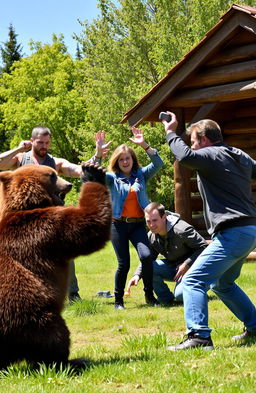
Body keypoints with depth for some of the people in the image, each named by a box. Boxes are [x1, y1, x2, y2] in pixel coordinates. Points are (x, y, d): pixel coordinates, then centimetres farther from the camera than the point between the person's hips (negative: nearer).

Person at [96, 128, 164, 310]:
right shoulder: (112, 178, 6)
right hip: (119, 224, -1)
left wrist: (145, 145, -15)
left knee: (146, 256, -19)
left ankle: (149, 295, -2)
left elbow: (158, 163, -3)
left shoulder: (141, 174, 11)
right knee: (123, 264, -2)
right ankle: (118, 300, 16)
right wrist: (99, 153, -24)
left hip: (138, 224, 1)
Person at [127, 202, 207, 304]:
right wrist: (137, 275, -14)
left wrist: (186, 265, -26)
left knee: (180, 295, -29)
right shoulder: (151, 236, -4)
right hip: (172, 267, 6)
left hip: (190, 267, -6)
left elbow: (204, 247, -22)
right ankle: (166, 298, -1)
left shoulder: (181, 230, -26)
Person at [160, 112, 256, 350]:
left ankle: (199, 337, -22)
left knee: (193, 281, -13)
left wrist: (171, 133, -12)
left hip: (232, 233, -10)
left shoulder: (212, 155, -10)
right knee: (222, 284, 26)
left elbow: (184, 156, -26)